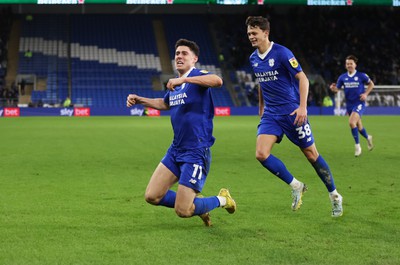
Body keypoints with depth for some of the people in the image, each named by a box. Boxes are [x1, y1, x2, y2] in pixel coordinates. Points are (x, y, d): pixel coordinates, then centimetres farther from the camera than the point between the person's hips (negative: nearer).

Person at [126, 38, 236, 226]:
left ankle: (222, 200, 17)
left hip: (196, 152, -8)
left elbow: (217, 81, -36)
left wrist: (184, 79, -41)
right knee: (152, 196, 2)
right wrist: (139, 100, 23)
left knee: (182, 211, -9)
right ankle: (193, 202, 24)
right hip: (176, 150, 8)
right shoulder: (174, 84, 13)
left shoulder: (197, 77, -11)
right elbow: (165, 103, 35)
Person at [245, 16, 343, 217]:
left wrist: (302, 107, -25)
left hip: (292, 112, -6)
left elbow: (302, 78, -15)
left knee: (311, 154, 2)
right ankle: (296, 186, 3)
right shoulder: (253, 59, 6)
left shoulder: (281, 53, -14)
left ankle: (334, 196, 20)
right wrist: (261, 108, 26)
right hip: (271, 114, 6)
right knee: (261, 154, -14)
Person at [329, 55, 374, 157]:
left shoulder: (361, 75, -8)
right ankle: (368, 138, 48)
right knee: (359, 126, 16)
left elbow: (371, 84, 5)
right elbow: (337, 89, 4)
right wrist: (332, 88, -19)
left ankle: (357, 146, -10)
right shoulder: (342, 77, 1)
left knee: (351, 122, -25)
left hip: (359, 103, -5)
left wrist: (366, 94, -8)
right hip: (349, 104, 5)